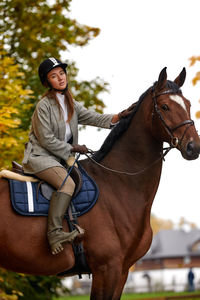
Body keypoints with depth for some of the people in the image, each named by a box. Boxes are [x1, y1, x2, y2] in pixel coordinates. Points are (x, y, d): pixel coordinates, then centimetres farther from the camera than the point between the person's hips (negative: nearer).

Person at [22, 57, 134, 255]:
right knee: (67, 183, -30)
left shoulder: (72, 105, 14)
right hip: (40, 156, -9)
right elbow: (46, 139, -12)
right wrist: (72, 148, -8)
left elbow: (95, 119, 6)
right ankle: (54, 233, -39)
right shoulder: (44, 105, -8)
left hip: (61, 158, 9)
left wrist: (118, 117, -10)